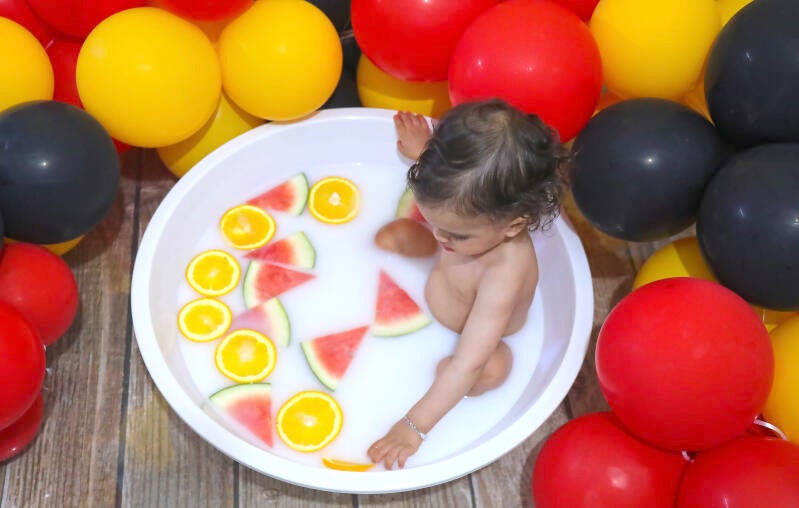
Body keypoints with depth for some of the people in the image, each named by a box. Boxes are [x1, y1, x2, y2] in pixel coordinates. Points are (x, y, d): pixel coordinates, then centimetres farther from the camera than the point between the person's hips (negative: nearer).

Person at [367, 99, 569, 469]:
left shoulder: (504, 275, -47)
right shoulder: (472, 210, -30)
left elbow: (468, 364, -47)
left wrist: (414, 426, -46)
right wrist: (424, 153, -9)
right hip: (434, 286, 6)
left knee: (491, 371, -33)